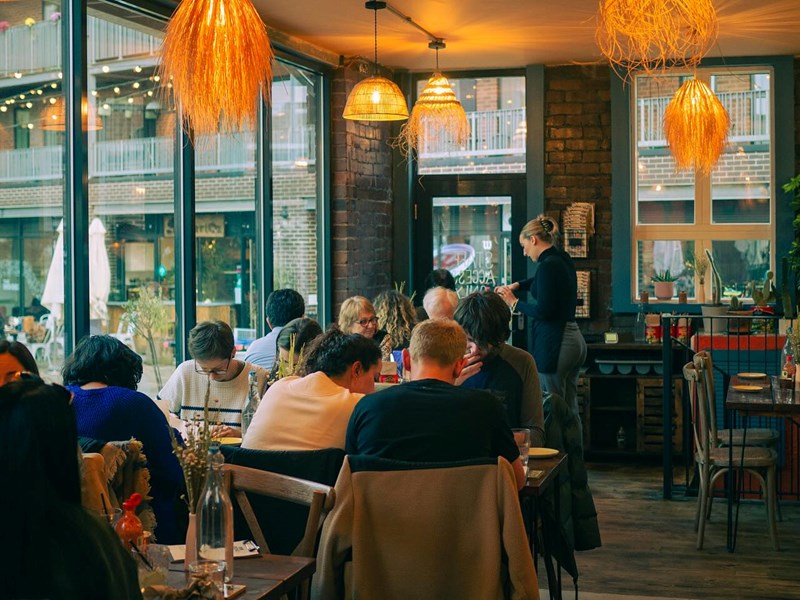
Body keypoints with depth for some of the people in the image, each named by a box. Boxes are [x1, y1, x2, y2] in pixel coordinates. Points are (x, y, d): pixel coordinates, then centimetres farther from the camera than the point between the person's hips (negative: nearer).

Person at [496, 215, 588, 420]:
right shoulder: (563, 259, 13)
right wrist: (516, 285, 21)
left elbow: (544, 311, -18)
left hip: (553, 344, -9)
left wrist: (514, 303, -5)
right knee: (569, 409, 12)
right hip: (574, 339, 9)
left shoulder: (548, 265, -14)